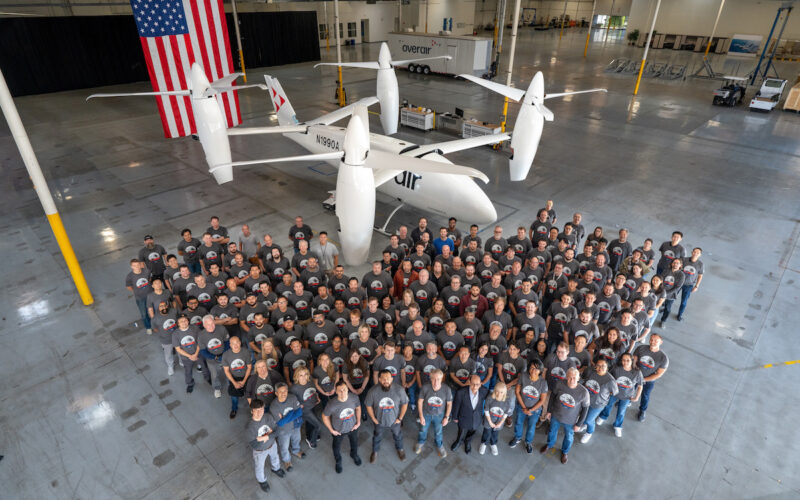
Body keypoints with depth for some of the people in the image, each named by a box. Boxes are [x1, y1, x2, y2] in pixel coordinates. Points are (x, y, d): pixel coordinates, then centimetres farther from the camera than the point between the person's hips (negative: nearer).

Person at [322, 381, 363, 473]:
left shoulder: (354, 398, -30)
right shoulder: (332, 404, -38)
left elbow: (358, 408, -6)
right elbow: (325, 416, -18)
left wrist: (358, 422, -4)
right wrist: (331, 430, -11)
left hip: (352, 427, 2)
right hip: (338, 430, -2)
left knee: (355, 443, 30)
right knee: (337, 446, 27)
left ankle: (354, 454, 65)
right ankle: (338, 461, 61)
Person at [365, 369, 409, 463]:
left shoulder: (399, 390, -29)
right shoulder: (373, 391, -29)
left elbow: (405, 403, -13)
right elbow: (369, 405, -12)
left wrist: (400, 418, -9)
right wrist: (373, 419, -7)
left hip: (395, 420, 0)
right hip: (379, 421, 0)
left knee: (398, 435, 28)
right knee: (377, 436, 28)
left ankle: (399, 449, 60)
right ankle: (375, 451, 58)